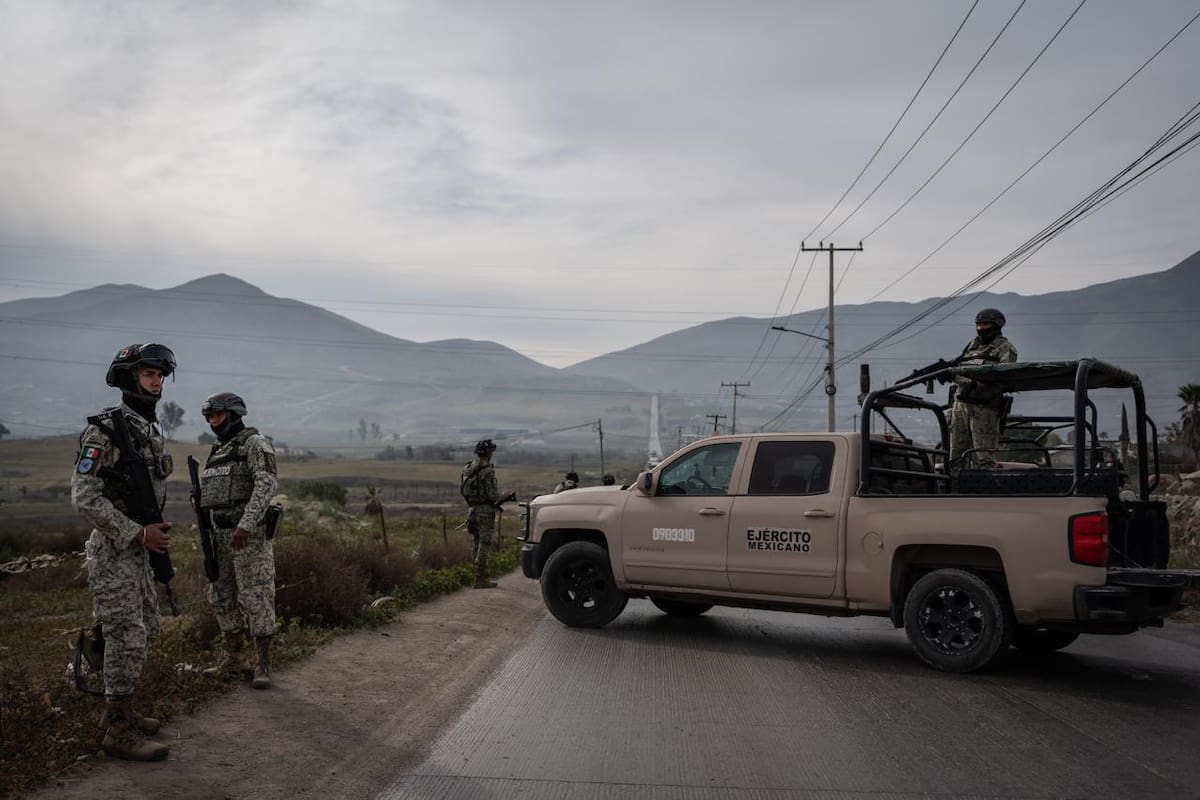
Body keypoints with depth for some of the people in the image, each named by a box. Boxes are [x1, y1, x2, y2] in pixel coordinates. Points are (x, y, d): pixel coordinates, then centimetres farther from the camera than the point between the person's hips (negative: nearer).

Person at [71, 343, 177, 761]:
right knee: (127, 637, -7)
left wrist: (157, 530, 13)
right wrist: (138, 534, -21)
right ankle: (118, 731, 1)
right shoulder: (104, 430, -16)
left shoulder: (152, 430, 12)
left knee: (144, 631, 14)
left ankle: (118, 712, 26)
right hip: (113, 550, -9)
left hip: (139, 549, 9)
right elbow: (84, 497, -21)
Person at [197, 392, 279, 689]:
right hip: (221, 534, 9)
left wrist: (245, 526, -29)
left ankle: (263, 667, -4)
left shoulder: (255, 443, -9)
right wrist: (208, 536, 16)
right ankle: (234, 660, 21)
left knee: (256, 598, -8)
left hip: (250, 533, -9)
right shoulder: (218, 451, 18)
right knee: (223, 598, 11)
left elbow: (267, 484, -22)